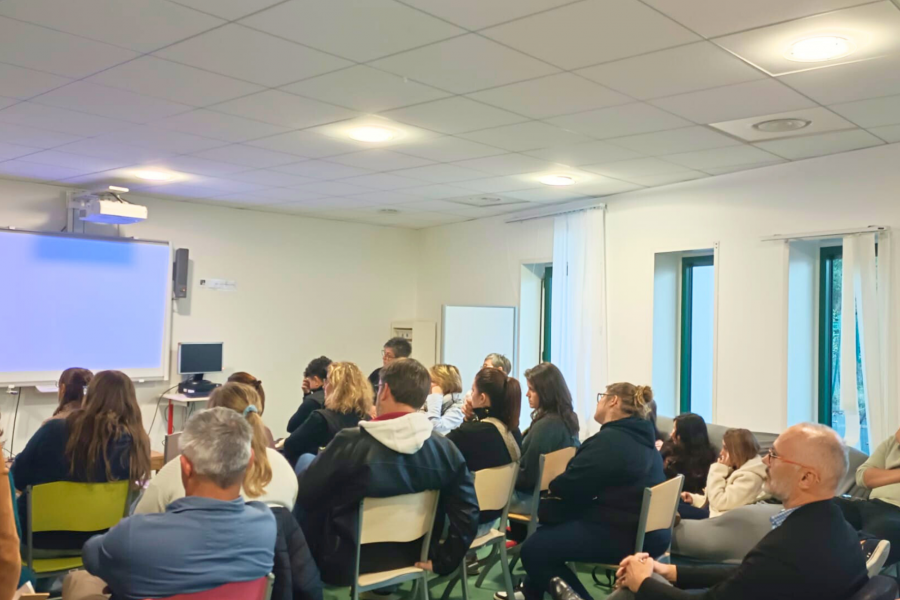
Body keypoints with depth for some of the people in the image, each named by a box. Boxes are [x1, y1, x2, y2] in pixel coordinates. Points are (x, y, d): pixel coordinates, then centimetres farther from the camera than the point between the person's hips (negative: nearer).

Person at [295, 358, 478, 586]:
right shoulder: (446, 449, -10)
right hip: (408, 558, 5)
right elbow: (468, 514, -12)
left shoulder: (351, 442, -20)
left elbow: (302, 494, -10)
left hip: (347, 564, -4)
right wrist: (441, 562, -2)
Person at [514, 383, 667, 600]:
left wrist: (551, 486, 7)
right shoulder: (643, 440, 12)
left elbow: (569, 486, -16)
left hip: (624, 534, -10)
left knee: (534, 548, -7)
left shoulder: (609, 440, -18)